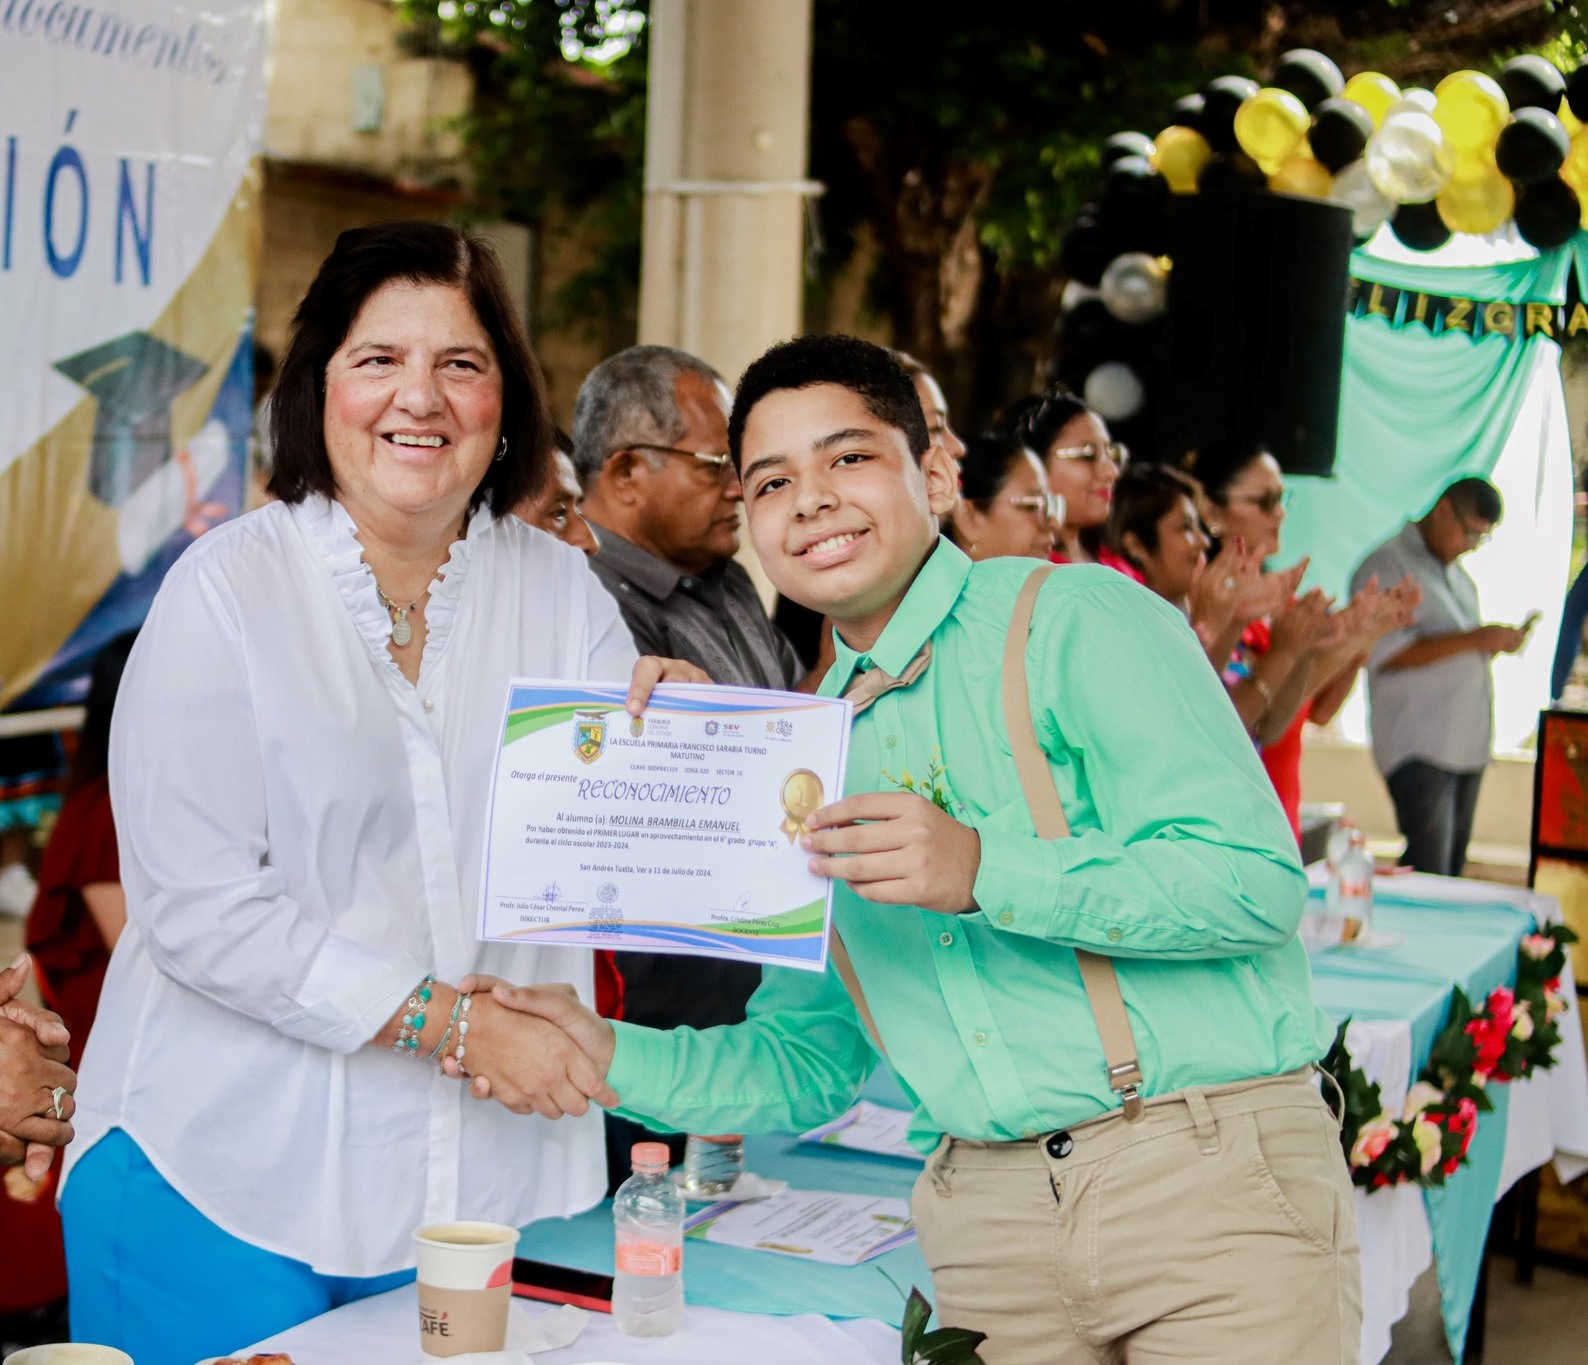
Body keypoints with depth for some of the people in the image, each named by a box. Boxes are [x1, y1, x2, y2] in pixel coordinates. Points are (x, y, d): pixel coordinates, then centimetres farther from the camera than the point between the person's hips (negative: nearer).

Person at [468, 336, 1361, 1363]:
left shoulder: (1076, 620, -4)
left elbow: (1256, 879, -14)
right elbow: (811, 1063, 15)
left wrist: (987, 871, -24)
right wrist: (612, 1055, 0)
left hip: (1206, 1173, -4)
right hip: (988, 1219, 5)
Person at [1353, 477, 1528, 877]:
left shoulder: (1454, 571, 21)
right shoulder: (1386, 563, -7)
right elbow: (1383, 652, -18)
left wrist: (1495, 642, 7)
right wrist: (1474, 639, -20)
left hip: (1468, 745, 9)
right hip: (1419, 749, -9)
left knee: (1453, 870, 9)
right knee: (1427, 875, -13)